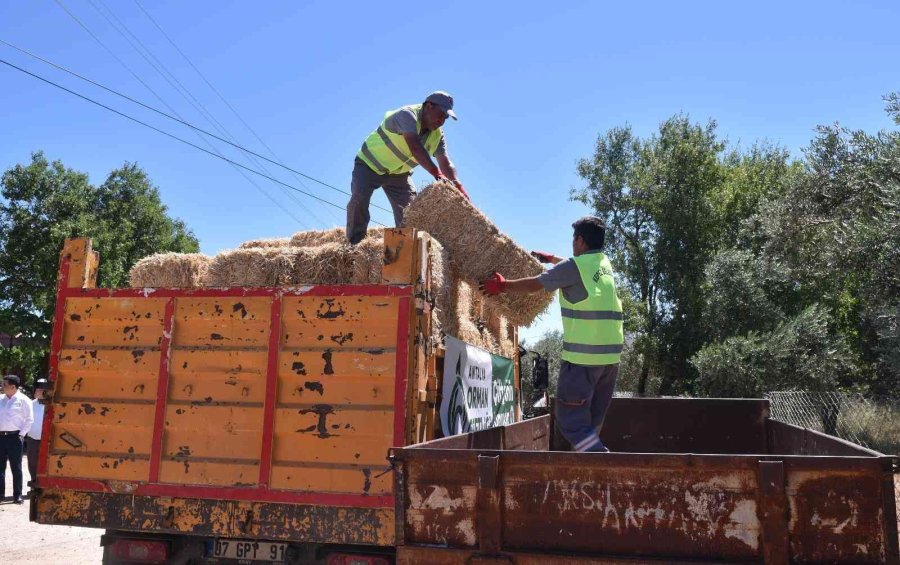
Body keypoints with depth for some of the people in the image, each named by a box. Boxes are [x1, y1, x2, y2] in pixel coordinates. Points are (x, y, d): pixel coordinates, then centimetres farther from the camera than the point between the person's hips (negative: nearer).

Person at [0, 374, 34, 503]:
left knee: (16, 468, 1)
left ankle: (17, 495, 5)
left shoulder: (23, 400, -4)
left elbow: (29, 419, -4)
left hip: (14, 437, -5)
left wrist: (21, 434, -9)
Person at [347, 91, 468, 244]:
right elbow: (415, 147, -44)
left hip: (399, 173, 6)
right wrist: (437, 174, -54)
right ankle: (354, 243, -14)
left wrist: (458, 185, -32)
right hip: (370, 164, -6)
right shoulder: (407, 115, -29)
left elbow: (445, 163, -13)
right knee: (359, 198, -25)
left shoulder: (437, 135, -7)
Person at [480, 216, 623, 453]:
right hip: (611, 353, 8)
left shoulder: (574, 266, -7)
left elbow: (534, 285, 0)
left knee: (571, 420, -6)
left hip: (583, 355, -8)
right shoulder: (604, 264, 16)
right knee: (592, 422, 13)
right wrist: (551, 259, 49)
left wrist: (502, 285, 14)